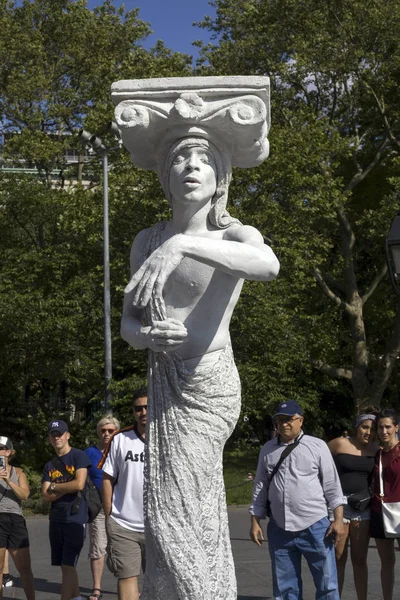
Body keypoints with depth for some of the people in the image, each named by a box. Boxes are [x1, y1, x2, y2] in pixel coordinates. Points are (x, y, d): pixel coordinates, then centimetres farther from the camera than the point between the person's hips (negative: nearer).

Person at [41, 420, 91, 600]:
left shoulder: (78, 456, -3)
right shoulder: (49, 466, 13)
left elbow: (79, 484, -16)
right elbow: (45, 496, 4)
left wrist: (54, 486, -2)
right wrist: (66, 488, -10)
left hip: (75, 519, -6)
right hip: (56, 520, 6)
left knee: (68, 566, -10)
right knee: (65, 566, 10)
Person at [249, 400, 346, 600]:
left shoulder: (317, 446, -1)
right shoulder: (268, 449, 9)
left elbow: (332, 485, 0)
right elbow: (260, 487, 13)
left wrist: (338, 519, -6)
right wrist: (255, 522, 9)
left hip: (315, 526, -3)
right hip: (279, 529, 3)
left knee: (327, 584, -1)